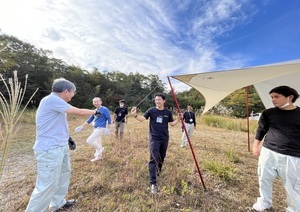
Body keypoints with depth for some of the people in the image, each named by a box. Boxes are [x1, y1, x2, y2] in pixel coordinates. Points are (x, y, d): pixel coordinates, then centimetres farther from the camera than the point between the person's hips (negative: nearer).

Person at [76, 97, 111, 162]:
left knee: (89, 141, -11)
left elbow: (109, 119, -13)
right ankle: (99, 156, 31)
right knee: (97, 143, 16)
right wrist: (81, 126, 15)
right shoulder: (95, 110, 11)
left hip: (101, 128, -8)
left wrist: (108, 129, -17)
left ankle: (100, 149, 9)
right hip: (96, 128, 8)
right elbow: (89, 120, 17)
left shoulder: (104, 109, -13)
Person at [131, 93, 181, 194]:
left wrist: (178, 119, -11)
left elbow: (172, 123, 5)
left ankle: (158, 171, 49)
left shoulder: (168, 112, 0)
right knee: (153, 159, -10)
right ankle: (153, 183, -2)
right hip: (154, 138, -3)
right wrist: (135, 115, -33)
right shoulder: (151, 110, -7)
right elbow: (142, 118, -15)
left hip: (164, 139, 4)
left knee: (161, 157, 20)